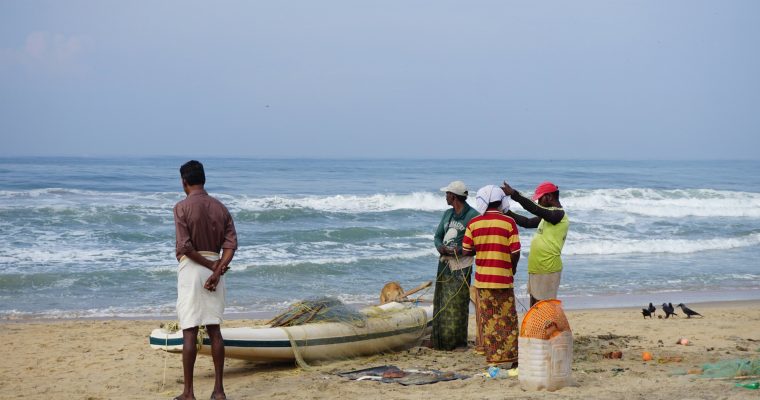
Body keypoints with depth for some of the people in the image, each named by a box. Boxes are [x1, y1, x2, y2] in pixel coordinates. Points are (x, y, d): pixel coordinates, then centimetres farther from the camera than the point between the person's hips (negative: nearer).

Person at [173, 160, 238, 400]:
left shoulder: (182, 207, -7)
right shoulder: (220, 208, 8)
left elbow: (184, 246, -16)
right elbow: (231, 244, -2)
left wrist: (212, 266, -8)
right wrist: (217, 271, -10)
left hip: (191, 268, -5)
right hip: (214, 269, 5)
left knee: (189, 331, -2)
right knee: (214, 330, 10)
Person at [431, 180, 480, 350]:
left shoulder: (473, 216, -8)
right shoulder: (447, 214, 15)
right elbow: (438, 236, 17)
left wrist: (460, 250, -22)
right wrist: (440, 247, -5)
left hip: (461, 266, -7)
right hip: (444, 264, 7)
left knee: (457, 304, -6)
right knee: (441, 303, 8)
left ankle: (458, 341, 1)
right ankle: (440, 340, 15)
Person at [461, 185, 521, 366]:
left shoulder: (474, 223, -2)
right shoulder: (508, 223, -7)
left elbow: (466, 251, 0)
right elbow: (515, 252, -8)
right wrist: (513, 269, 10)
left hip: (482, 278, 2)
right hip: (503, 278, -1)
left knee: (487, 318, 7)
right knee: (507, 318, 8)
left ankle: (492, 356, 7)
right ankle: (512, 356, 12)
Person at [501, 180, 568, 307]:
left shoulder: (558, 215, -15)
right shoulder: (548, 215, 16)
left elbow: (534, 208, -27)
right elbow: (527, 222, 20)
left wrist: (513, 193, -28)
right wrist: (508, 213, 11)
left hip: (548, 269, -10)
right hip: (537, 268, 10)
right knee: (534, 303, 14)